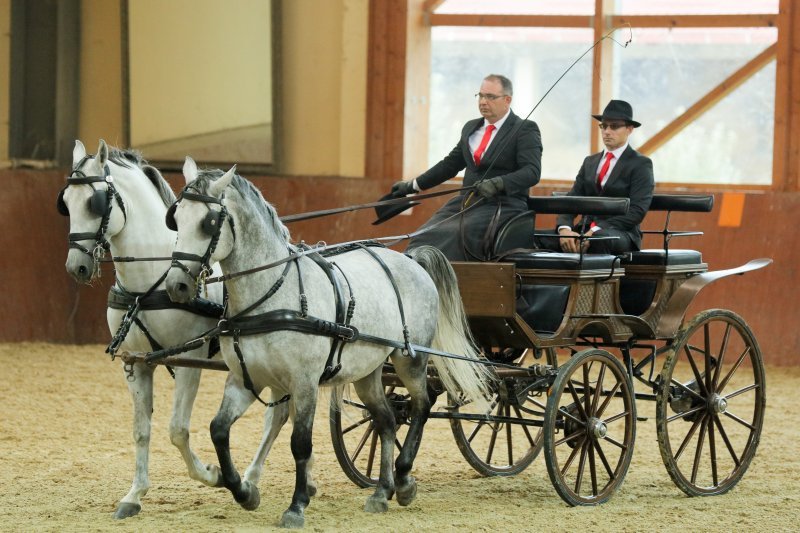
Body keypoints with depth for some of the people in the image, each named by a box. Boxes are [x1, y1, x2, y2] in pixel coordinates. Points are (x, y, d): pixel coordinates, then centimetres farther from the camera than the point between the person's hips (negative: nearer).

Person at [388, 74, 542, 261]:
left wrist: (498, 184, -29)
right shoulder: (471, 128, 20)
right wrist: (413, 186, 29)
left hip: (500, 206, -7)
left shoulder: (525, 130, -2)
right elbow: (450, 164, 30)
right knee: (423, 239, -19)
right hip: (465, 202, 7)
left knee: (453, 237, -34)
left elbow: (532, 172, -14)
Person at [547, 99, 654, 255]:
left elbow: (637, 210, -9)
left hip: (620, 234, -5)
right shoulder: (590, 162, 22)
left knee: (600, 239, -43)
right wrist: (564, 229, -12)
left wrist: (597, 231, -21)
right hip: (584, 230, 5)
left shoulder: (641, 164, 4)